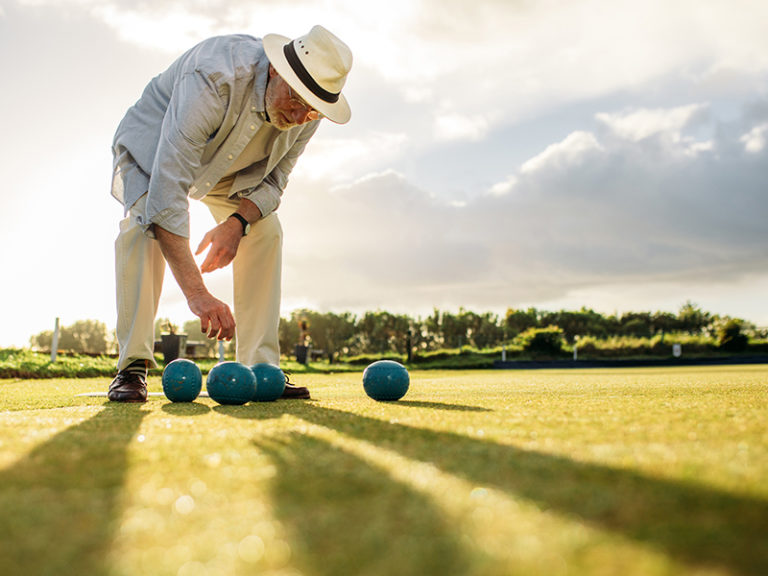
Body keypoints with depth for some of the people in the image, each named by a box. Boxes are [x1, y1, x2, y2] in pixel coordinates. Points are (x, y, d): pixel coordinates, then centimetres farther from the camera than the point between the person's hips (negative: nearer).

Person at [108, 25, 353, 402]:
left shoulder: (308, 110, -23)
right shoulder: (214, 78, -43)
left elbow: (273, 180, -9)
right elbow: (167, 191, -48)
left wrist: (238, 222, -32)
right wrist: (196, 292, -53)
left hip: (227, 166, 5)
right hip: (154, 144, -4)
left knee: (266, 231, -13)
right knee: (144, 221, -30)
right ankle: (132, 367, -24)